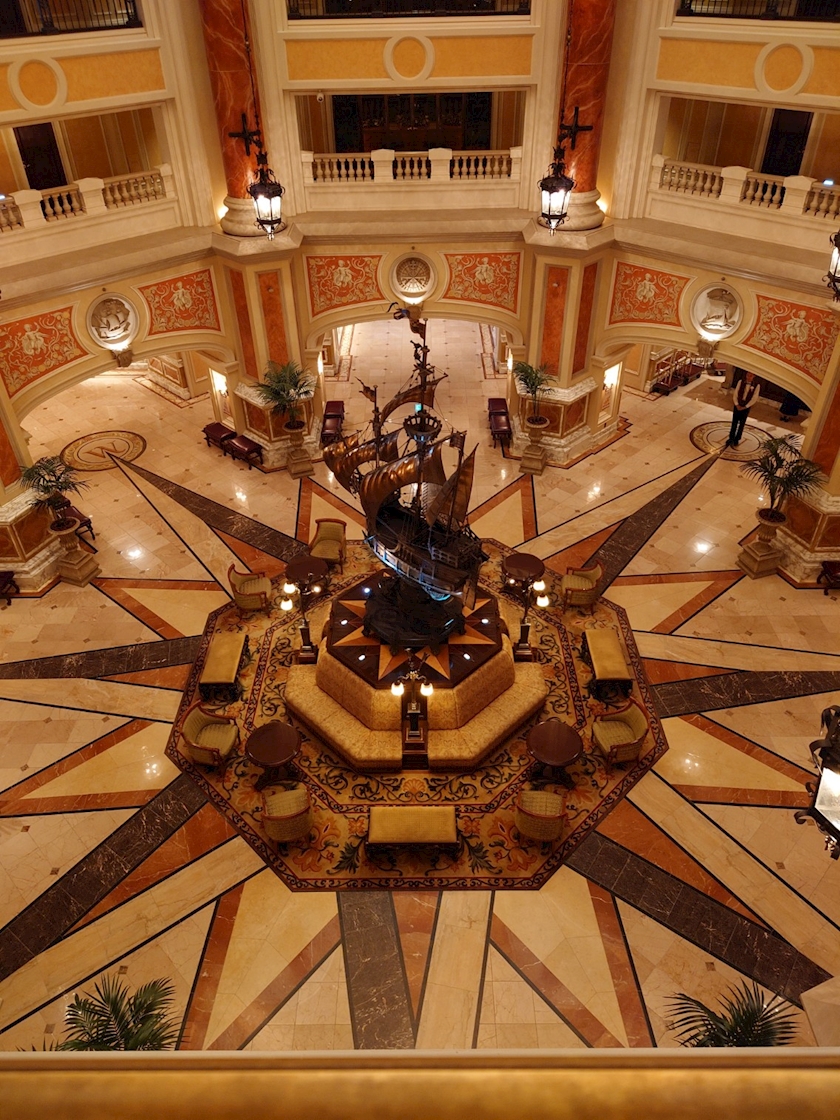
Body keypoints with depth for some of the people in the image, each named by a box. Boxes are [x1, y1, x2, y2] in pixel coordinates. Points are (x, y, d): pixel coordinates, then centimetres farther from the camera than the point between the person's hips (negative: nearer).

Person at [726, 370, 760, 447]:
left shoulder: (757, 385, -12)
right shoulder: (741, 382, -7)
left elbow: (754, 398, -10)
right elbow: (735, 394, -4)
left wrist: (745, 407, -13)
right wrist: (737, 404, -13)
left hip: (746, 407, -1)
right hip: (737, 405, 1)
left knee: (741, 424, 10)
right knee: (734, 423, 8)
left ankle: (737, 439, 22)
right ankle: (731, 438, 20)